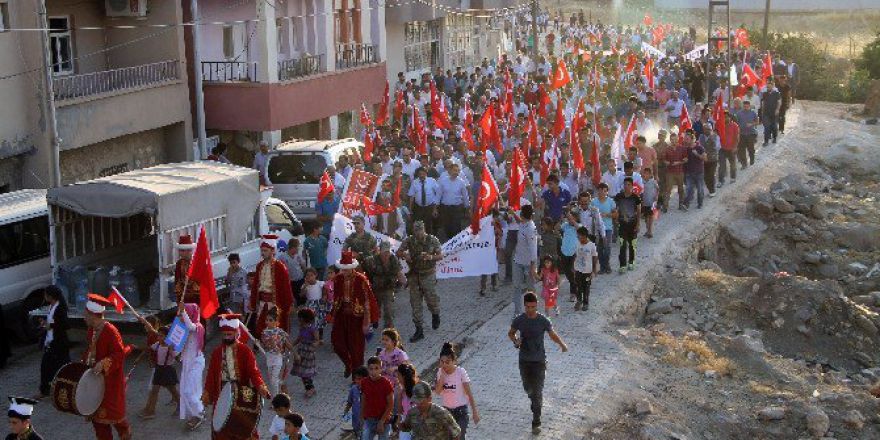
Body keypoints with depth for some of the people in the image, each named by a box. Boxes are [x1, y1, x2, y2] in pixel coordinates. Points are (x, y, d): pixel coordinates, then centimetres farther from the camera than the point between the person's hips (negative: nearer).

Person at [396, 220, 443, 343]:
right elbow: (398, 252, 4)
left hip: (428, 275, -2)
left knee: (430, 298, -3)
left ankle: (435, 315, 33)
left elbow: (440, 255, -1)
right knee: (415, 303, 3)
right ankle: (419, 331, 10)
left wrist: (431, 257, -22)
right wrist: (404, 255, -20)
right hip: (414, 275, 2)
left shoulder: (433, 240, -5)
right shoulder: (409, 241, -1)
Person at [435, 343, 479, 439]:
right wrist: (442, 375, -21)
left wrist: (474, 411, -11)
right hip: (446, 410, 4)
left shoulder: (461, 372, -15)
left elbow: (469, 393, -11)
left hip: (460, 410, -4)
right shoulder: (440, 372, -4)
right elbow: (437, 391, -14)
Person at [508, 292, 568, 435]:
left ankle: (536, 422, 2)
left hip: (539, 361, -2)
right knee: (528, 388, 15)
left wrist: (562, 344, -17)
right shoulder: (519, 320, -7)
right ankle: (536, 402, 48)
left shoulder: (543, 321, -11)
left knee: (537, 392, -5)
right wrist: (515, 341, -13)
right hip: (524, 360, 2)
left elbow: (552, 335, 3)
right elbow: (510, 333, 10)